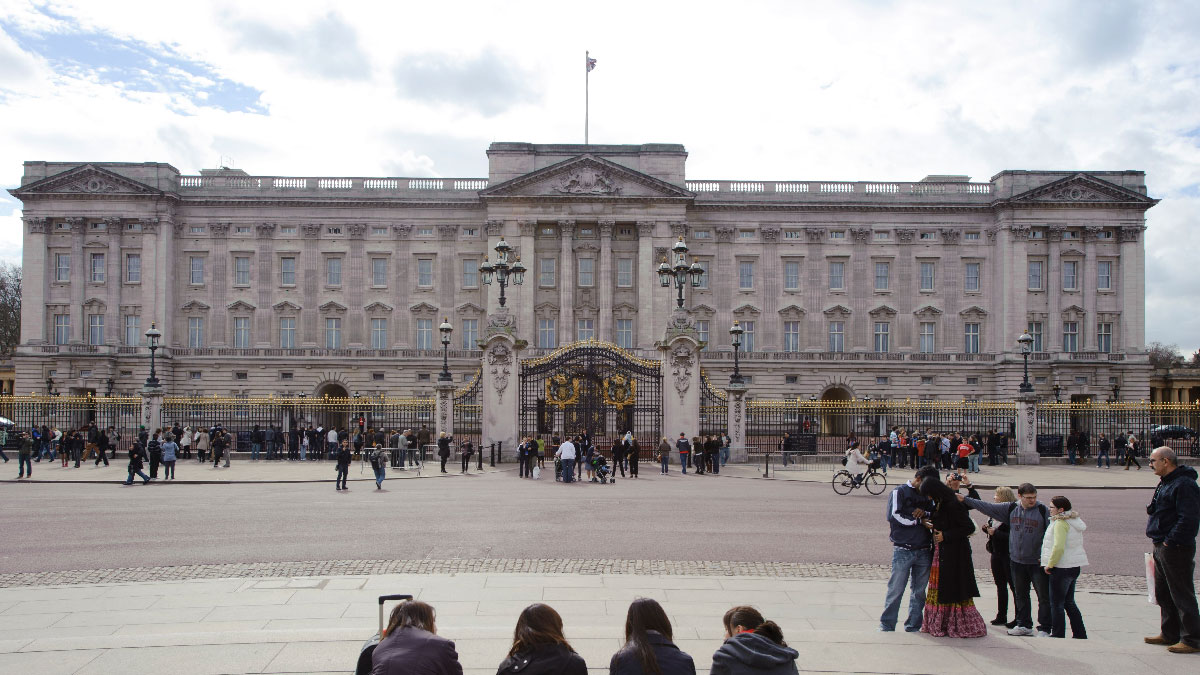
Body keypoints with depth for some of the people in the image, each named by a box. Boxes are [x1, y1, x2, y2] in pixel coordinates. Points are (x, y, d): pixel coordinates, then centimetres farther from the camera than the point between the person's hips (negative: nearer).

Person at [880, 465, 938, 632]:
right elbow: (896, 516, -11)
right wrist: (921, 520, -5)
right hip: (903, 551, -5)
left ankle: (913, 626, 17)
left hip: (924, 551, 5)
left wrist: (925, 513, -6)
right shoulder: (899, 492, 0)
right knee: (896, 590, -2)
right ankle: (887, 625, 8)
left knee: (919, 591, 8)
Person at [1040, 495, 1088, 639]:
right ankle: (1080, 635, 22)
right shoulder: (1074, 521, 13)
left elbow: (1058, 547, -27)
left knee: (1056, 604, 0)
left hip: (1061, 567, -10)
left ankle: (1058, 634, 4)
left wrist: (1050, 564, -16)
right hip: (1074, 566, 10)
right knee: (1069, 602, 18)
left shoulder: (1061, 523, -17)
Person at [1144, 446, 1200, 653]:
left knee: (1182, 595, -3)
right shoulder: (1165, 483, 15)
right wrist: (1160, 542, 16)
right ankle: (1170, 634, 27)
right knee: (1163, 594, 17)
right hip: (1162, 547, 10)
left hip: (1176, 549, -10)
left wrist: (1171, 541, -22)